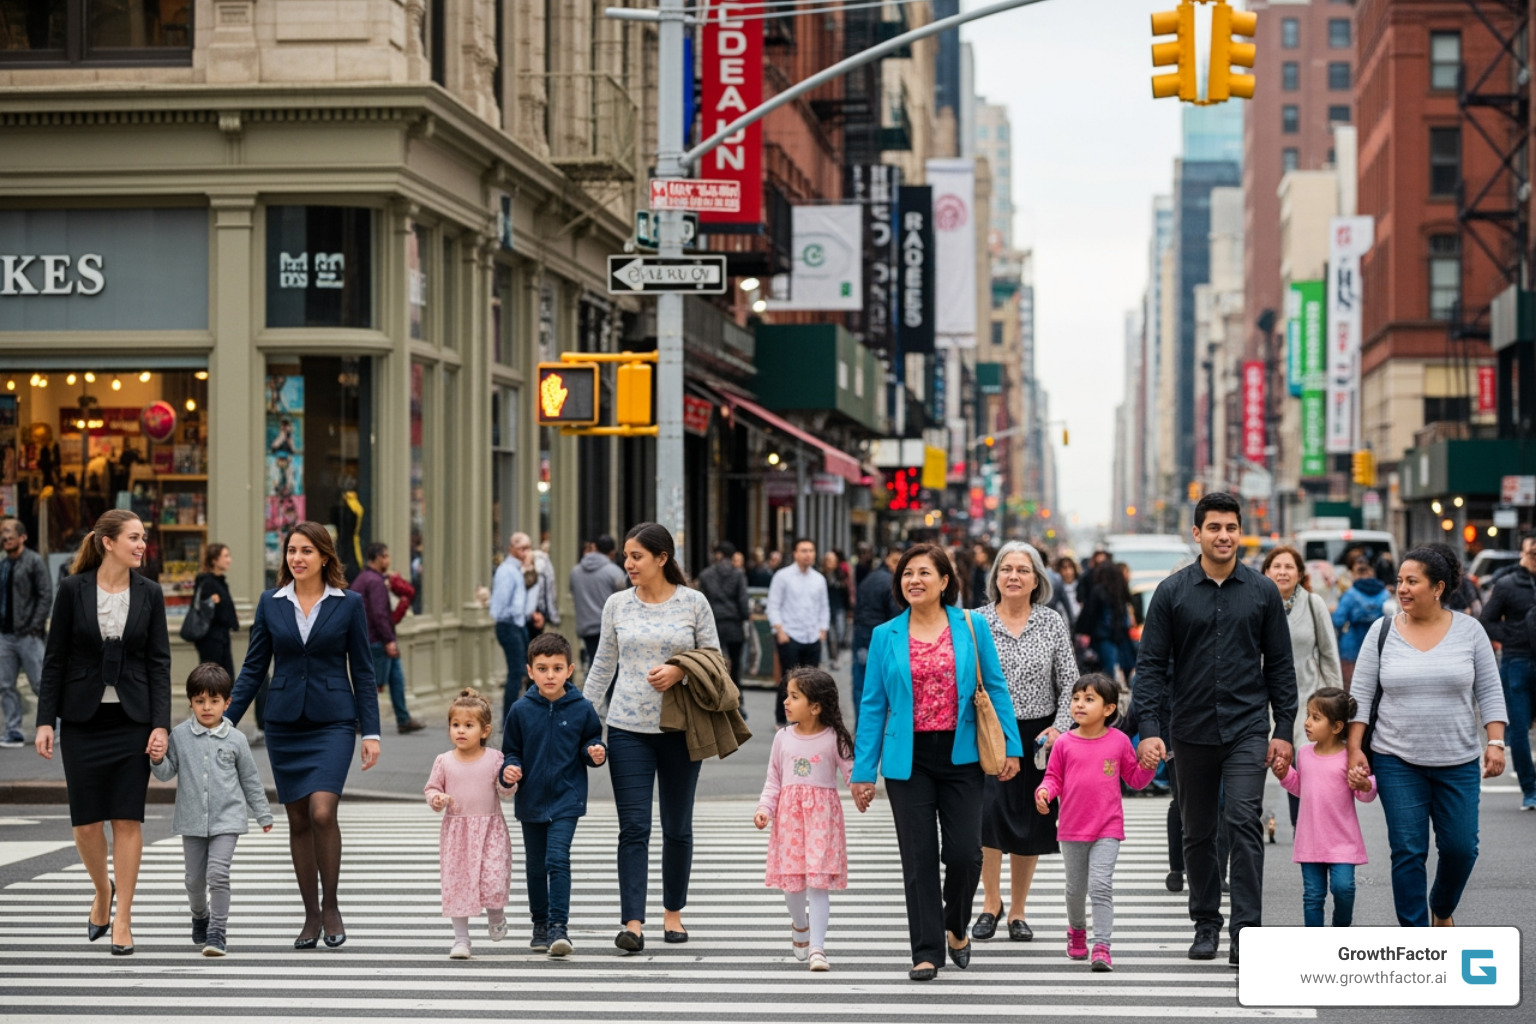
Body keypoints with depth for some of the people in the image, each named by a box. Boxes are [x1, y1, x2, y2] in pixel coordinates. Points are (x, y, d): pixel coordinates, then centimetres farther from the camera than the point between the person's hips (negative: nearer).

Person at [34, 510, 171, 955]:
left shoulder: (149, 594, 1)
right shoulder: (73, 590, -3)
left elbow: (159, 662, 1)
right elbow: (55, 658, 0)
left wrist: (161, 725, -7)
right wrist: (45, 721, -5)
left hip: (132, 718, 1)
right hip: (83, 718, 0)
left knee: (127, 819, -1)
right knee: (86, 820, 3)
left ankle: (123, 919, 7)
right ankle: (103, 891, 31)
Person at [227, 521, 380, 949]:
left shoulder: (349, 604, 0)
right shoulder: (271, 604, 5)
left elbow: (362, 672, 2)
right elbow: (253, 668, 9)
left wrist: (370, 731, -2)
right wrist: (226, 722, 3)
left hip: (332, 722, -3)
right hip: (284, 723, 3)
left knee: (322, 812, -18)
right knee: (298, 821, 5)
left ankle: (331, 904, -2)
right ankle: (311, 915, 15)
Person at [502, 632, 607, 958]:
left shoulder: (581, 709, -6)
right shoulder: (521, 711, -4)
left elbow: (591, 743, 7)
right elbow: (511, 751, 6)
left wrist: (595, 753, -14)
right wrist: (510, 769, -13)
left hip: (566, 800, -3)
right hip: (531, 800, 3)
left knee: (557, 860, -16)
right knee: (536, 866, 14)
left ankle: (559, 927, -15)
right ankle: (540, 925, 28)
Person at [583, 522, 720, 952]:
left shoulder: (694, 603, -1)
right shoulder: (617, 605, 4)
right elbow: (603, 666, 11)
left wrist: (680, 671, -15)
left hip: (680, 727, 0)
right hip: (628, 728, 0)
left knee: (677, 826, 10)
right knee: (633, 827, -7)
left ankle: (673, 912, 25)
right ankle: (632, 922, -10)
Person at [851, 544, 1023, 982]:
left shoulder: (971, 628, 1)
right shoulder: (886, 637, 4)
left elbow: (996, 688, 4)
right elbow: (873, 705, 5)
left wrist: (1010, 746, -2)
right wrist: (864, 770, 2)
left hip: (960, 754, -1)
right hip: (909, 760, 1)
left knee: (964, 852, -3)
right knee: (919, 858, 0)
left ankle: (957, 927, 25)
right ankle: (927, 950, 8)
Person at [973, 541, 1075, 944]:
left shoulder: (1052, 624, 3)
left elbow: (1069, 683, 5)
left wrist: (1060, 726, -8)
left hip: (1037, 736, 1)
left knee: (1029, 827, 4)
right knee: (988, 813, -16)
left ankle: (1017, 912, 17)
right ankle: (991, 902, 2)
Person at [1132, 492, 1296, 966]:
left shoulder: (1262, 592, 4)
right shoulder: (1172, 592, 2)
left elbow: (1280, 665, 7)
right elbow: (1151, 664, 1)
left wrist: (1284, 729, 1)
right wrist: (1150, 728, -8)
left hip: (1247, 730, -1)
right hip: (1191, 731, 1)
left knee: (1244, 823, -14)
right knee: (1198, 833, 10)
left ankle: (1245, 932, -14)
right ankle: (1206, 924, 23)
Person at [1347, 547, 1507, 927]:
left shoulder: (1469, 630, 0)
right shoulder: (1382, 632, 0)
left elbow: (1489, 692, 3)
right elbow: (1362, 696, 2)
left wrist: (1496, 743, -7)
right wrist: (1354, 750, -5)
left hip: (1458, 763, 1)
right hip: (1397, 762, 0)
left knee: (1460, 847, 2)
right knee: (1408, 851, -3)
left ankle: (1442, 907, 31)